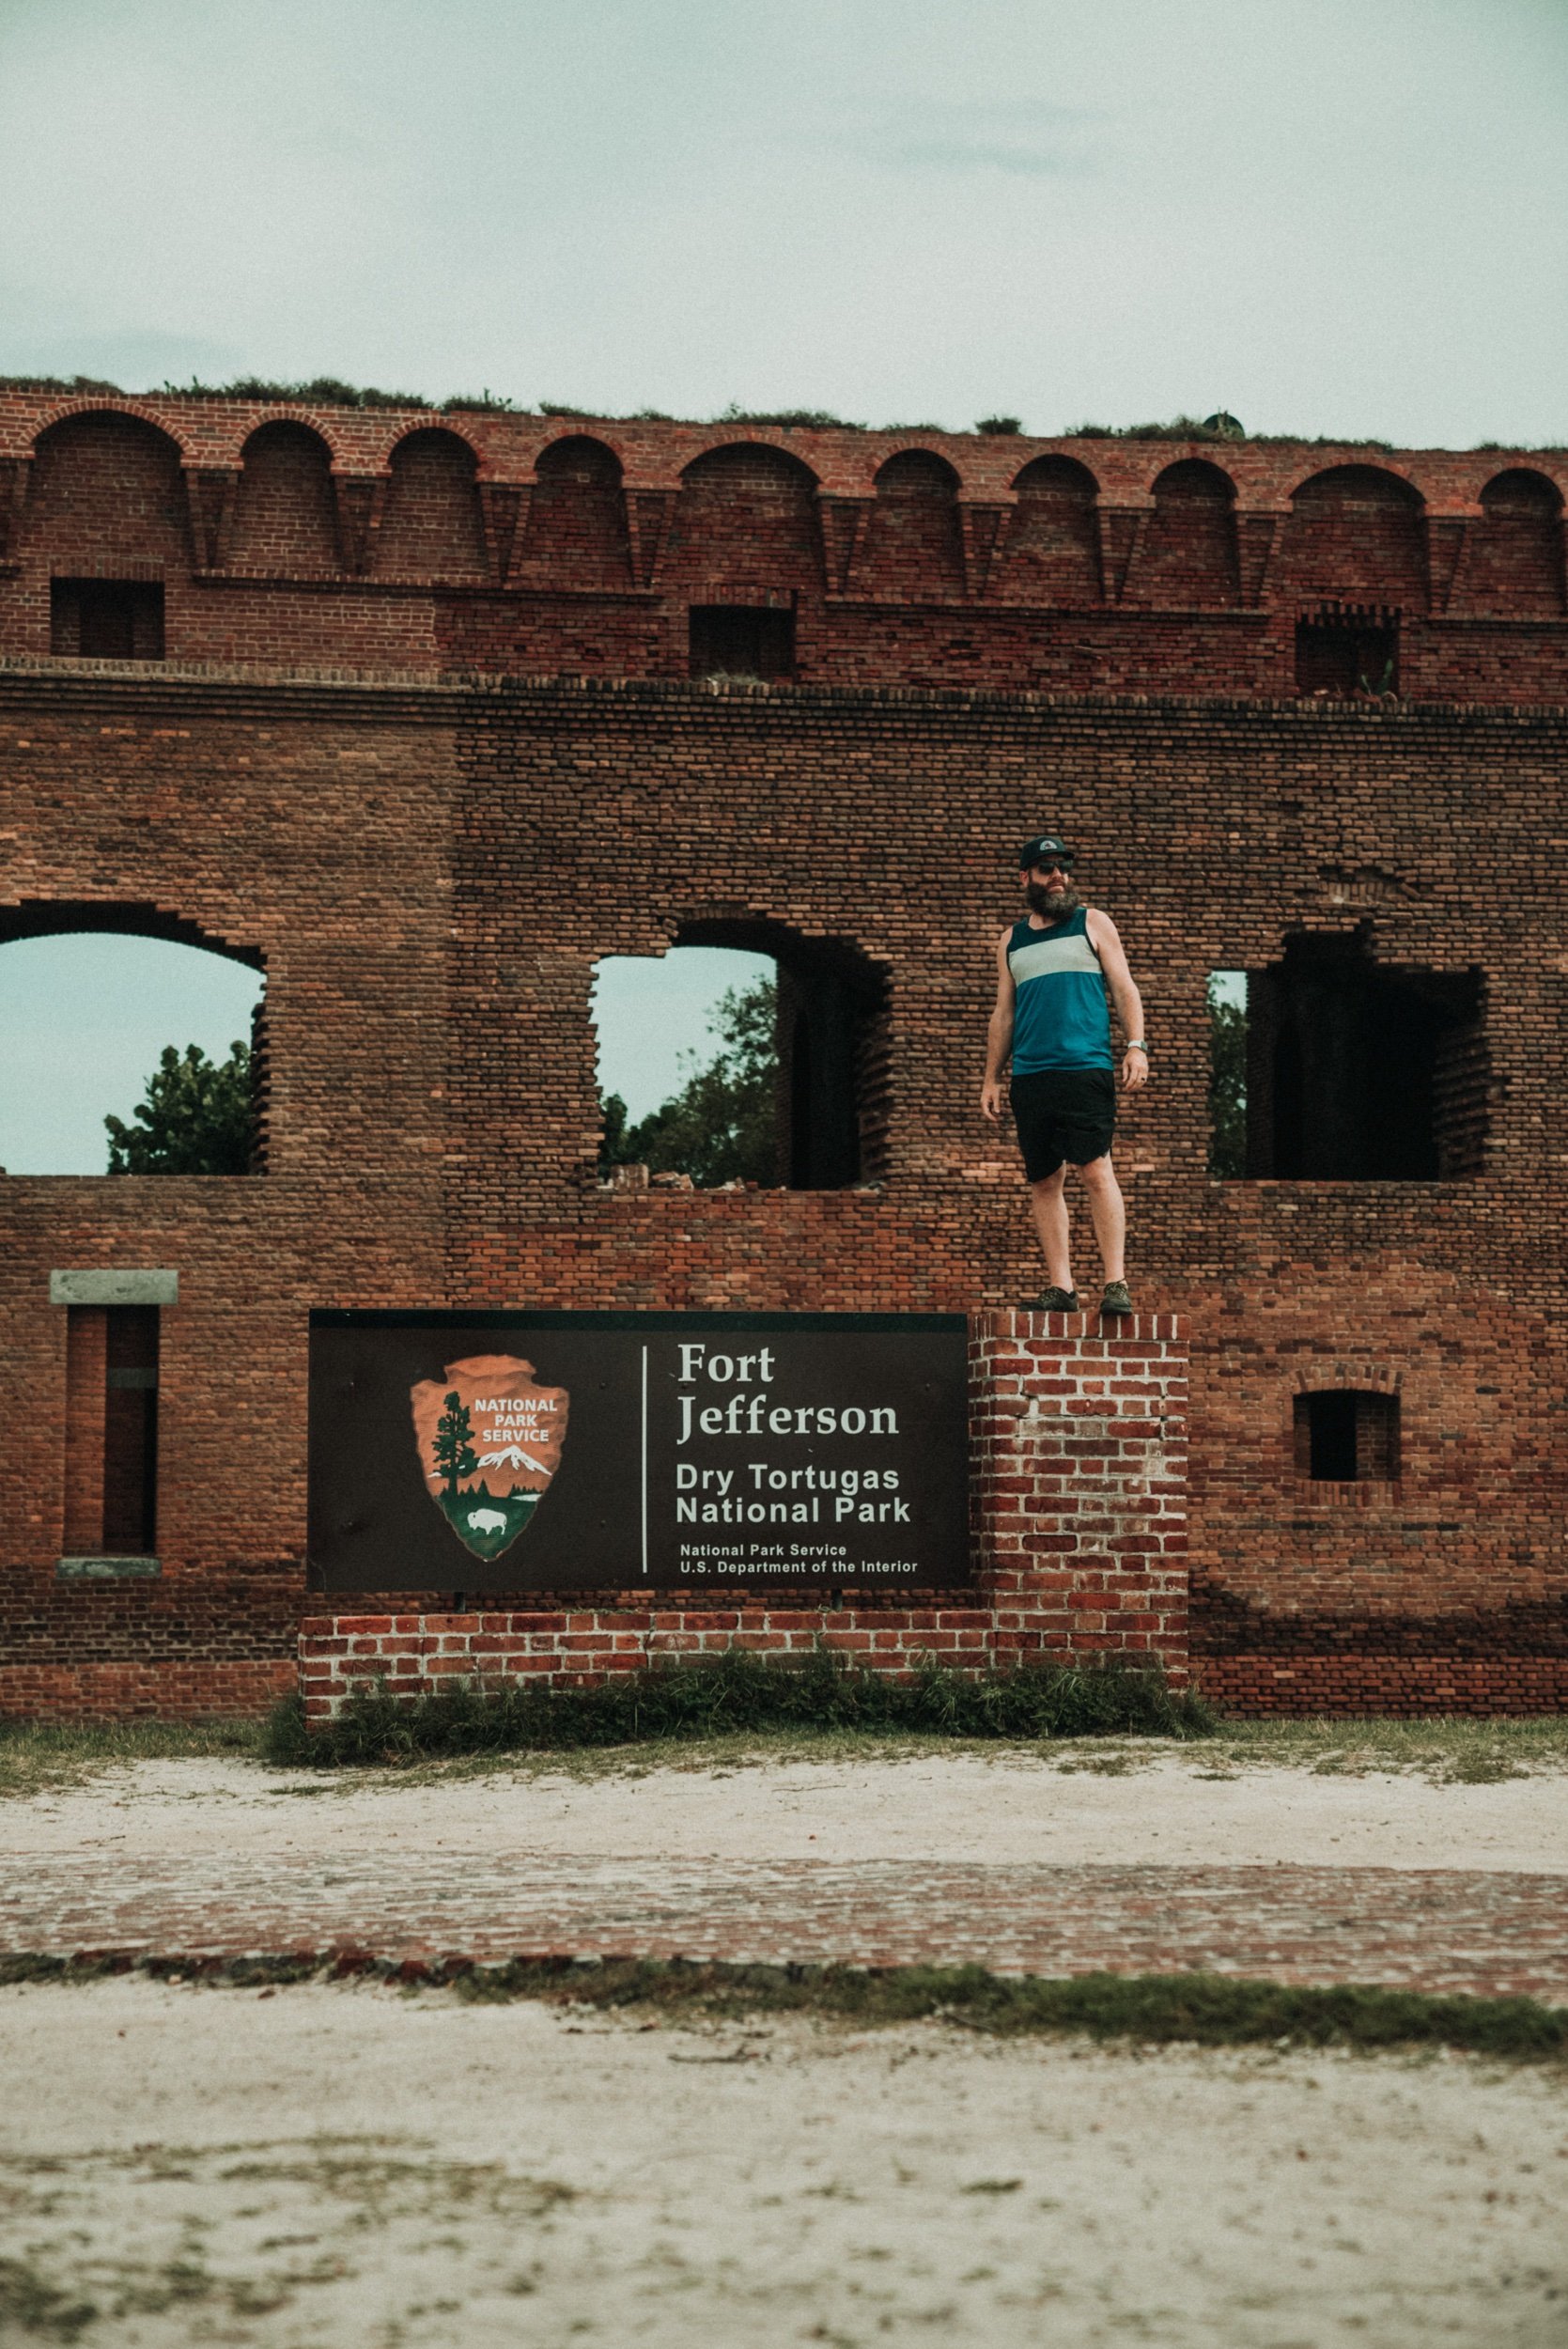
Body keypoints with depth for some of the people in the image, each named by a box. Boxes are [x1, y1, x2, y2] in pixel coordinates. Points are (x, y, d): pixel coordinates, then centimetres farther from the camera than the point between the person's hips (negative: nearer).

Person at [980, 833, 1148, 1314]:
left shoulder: (1092, 923, 9)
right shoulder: (1011, 941, 18)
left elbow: (1124, 988, 6)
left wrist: (1136, 1046, -7)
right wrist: (991, 1079, 15)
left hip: (1085, 1071, -4)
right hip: (1029, 1078, 4)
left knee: (1096, 1171, -13)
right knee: (1045, 1183, 3)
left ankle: (1117, 1283, -14)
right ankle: (1060, 1287, 6)